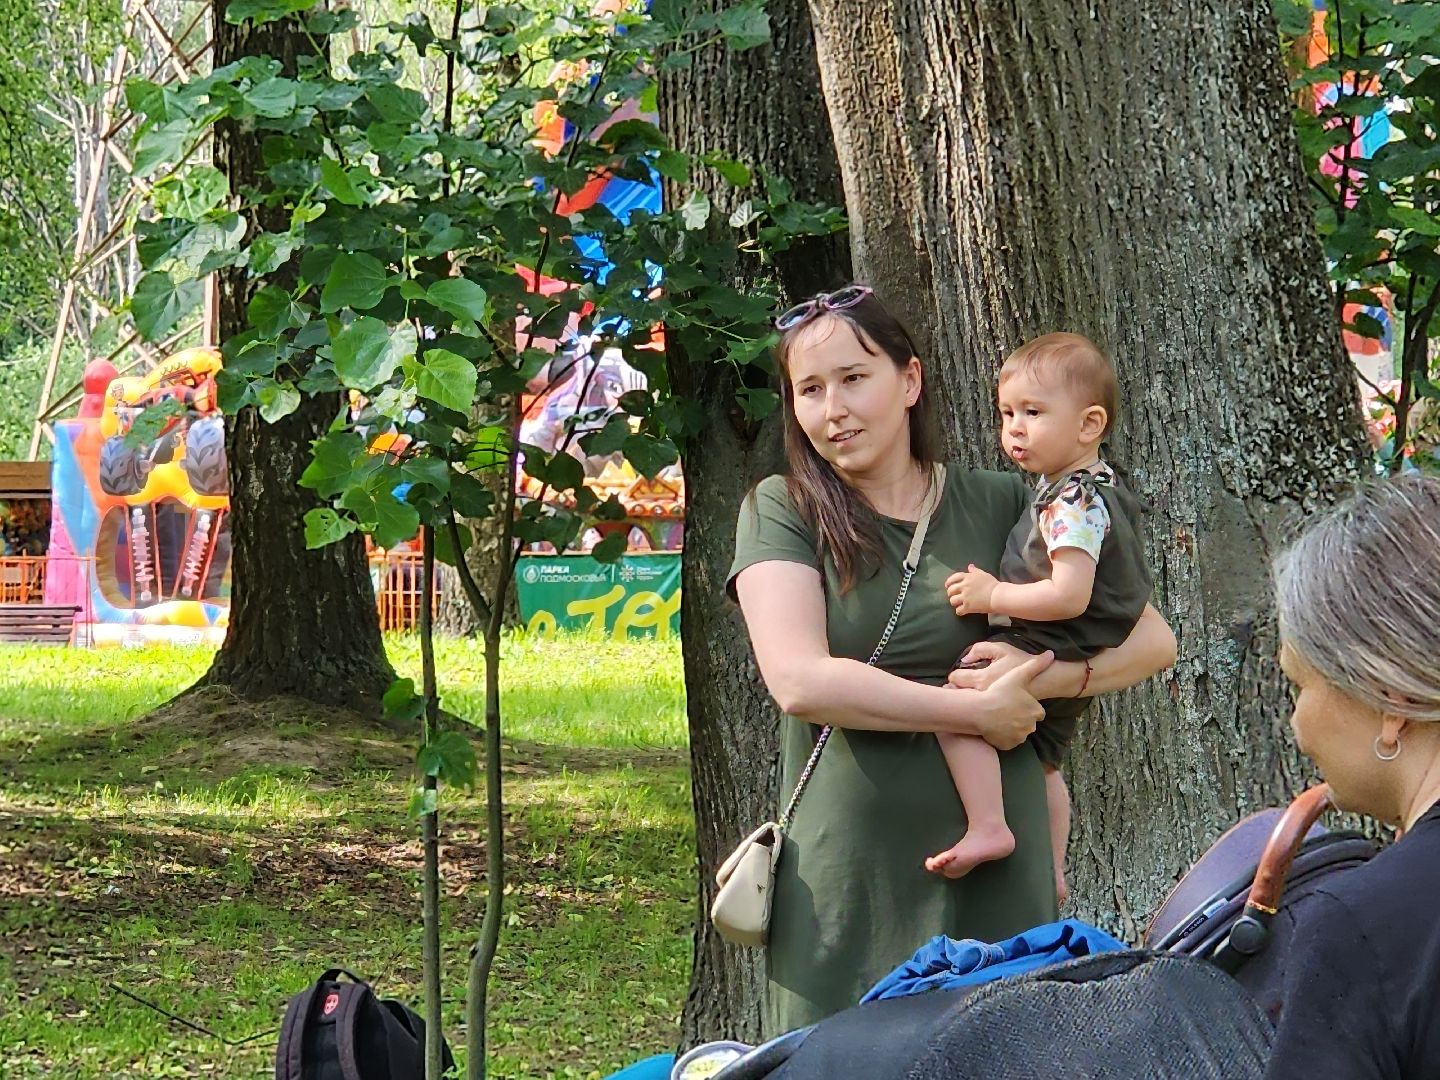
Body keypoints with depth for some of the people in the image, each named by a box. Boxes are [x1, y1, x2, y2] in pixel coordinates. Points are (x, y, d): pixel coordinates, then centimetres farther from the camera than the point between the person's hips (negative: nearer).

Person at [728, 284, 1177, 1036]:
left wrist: (1042, 677, -11)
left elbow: (1152, 640, 8)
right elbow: (800, 681, -13)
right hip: (848, 884, -2)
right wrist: (978, 711, -11)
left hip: (997, 885, 2)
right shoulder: (782, 513, 2)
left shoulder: (999, 507, 8)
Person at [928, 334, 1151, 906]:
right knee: (1043, 760, 25)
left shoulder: (1074, 504, -22)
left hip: (1050, 654, -12)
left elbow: (1070, 595, -31)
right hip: (1069, 668, 12)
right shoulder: (1095, 486, 11)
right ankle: (1050, 875, 35)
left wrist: (993, 596, -23)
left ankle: (988, 829, -24)